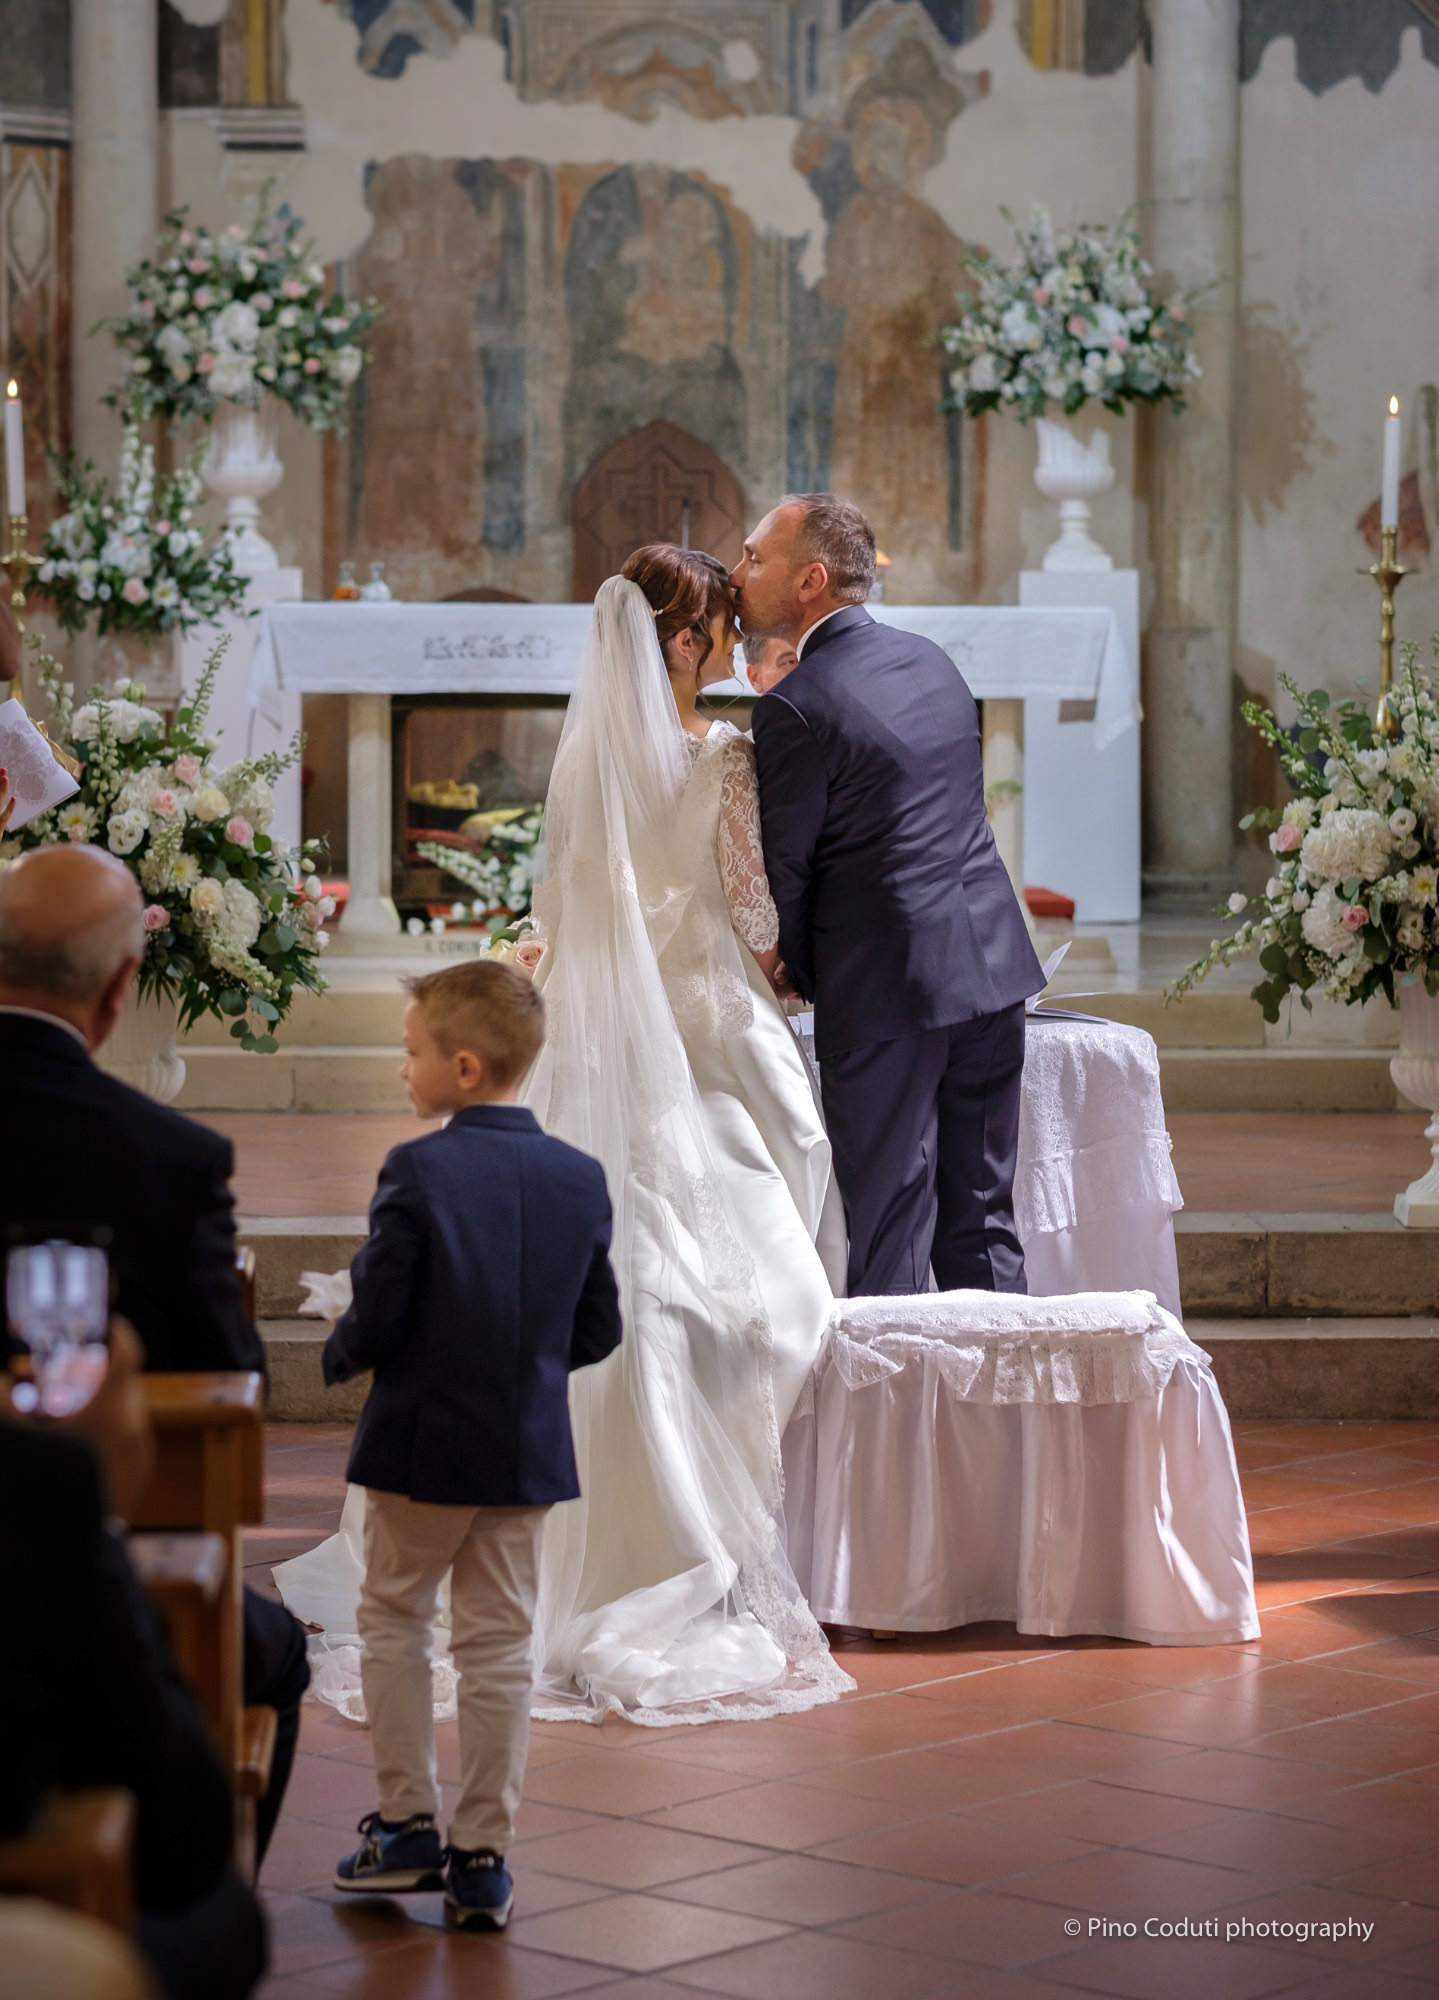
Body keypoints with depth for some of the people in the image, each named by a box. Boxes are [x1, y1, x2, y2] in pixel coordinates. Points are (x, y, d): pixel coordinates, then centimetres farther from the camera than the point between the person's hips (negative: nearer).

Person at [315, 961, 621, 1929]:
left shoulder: (418, 1172, -16)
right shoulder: (581, 1179, -1)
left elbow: (375, 1317, -16)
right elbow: (598, 1332, 3)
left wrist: (341, 1357, 5)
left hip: (421, 1447, -4)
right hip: (529, 1451, 4)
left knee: (393, 1620, 14)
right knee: (499, 1645, 8)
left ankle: (409, 1824, 15)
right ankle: (484, 1856, 11)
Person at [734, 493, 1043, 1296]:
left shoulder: (796, 708, -14)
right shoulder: (934, 661, 10)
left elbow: (783, 871, -8)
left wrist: (800, 977, 11)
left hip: (888, 989, -7)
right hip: (995, 966, 7)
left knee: (891, 1233, 0)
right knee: (983, 1217, 14)